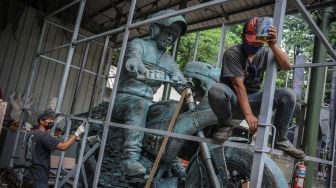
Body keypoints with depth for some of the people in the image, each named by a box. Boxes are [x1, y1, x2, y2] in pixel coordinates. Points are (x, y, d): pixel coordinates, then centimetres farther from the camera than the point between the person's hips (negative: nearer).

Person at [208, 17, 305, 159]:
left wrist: (273, 45, -29)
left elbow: (287, 66, -14)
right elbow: (238, 85, -22)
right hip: (233, 100, -4)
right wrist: (248, 115, -29)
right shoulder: (232, 53, -14)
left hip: (253, 99, 4)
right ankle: (225, 126, -9)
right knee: (216, 90, -37)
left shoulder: (265, 53, 1)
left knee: (288, 95, -16)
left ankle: (280, 139, -2)